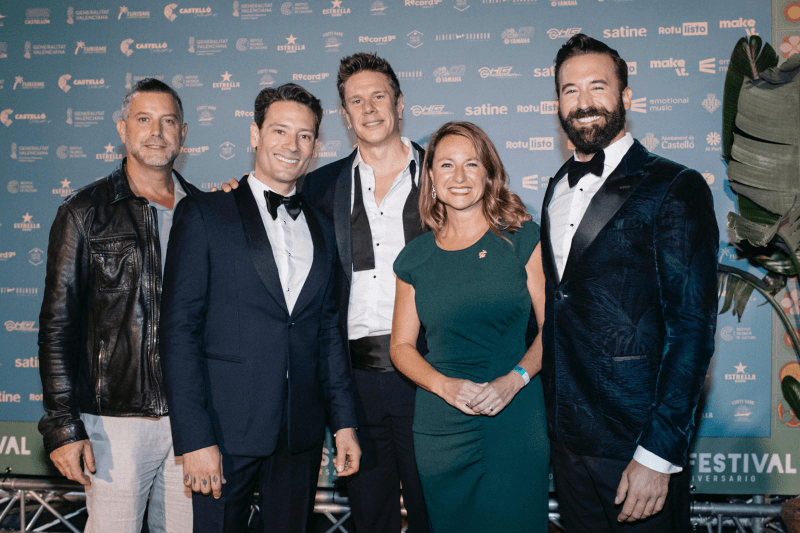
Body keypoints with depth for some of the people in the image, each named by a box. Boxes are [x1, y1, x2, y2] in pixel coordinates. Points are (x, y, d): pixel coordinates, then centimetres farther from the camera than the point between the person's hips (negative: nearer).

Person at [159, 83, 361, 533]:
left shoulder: (322, 228, 12)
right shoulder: (204, 216, -3)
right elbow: (180, 330, -8)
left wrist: (344, 423, 10)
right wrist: (195, 440, -14)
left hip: (301, 436, 4)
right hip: (227, 430, -4)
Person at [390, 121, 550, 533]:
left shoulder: (521, 239, 0)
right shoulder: (414, 259, 5)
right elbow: (402, 346, 8)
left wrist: (513, 380, -16)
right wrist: (446, 386, -10)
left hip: (516, 420, -1)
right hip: (441, 426, 2)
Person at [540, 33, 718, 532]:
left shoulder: (676, 188, -10)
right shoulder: (557, 188, 11)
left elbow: (692, 328, -15)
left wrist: (659, 453, -18)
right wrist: (550, 409, 9)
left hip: (636, 440, -6)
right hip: (566, 433, 6)